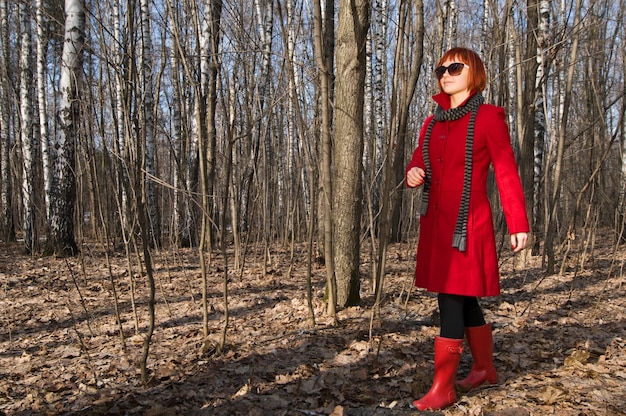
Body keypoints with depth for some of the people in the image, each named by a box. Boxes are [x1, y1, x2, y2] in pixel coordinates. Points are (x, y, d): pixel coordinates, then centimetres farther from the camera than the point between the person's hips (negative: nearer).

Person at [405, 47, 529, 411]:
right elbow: (419, 164, 19)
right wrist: (413, 175, -6)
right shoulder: (433, 122, 14)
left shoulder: (489, 117, -4)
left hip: (468, 223, -7)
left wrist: (518, 224, -11)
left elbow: (507, 173, -7)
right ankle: (485, 369, 34)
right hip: (436, 222, 7)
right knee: (464, 301, 16)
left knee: (452, 301, -7)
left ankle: (443, 388, 2)